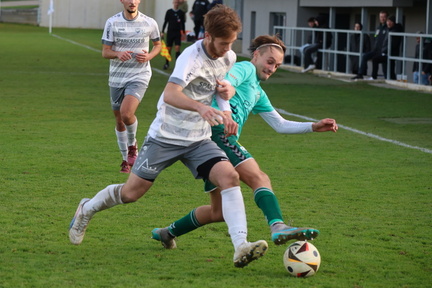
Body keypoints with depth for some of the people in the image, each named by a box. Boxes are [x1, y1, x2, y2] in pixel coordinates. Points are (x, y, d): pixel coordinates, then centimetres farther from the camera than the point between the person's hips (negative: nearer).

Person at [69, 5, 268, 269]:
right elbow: (170, 94, -38)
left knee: (230, 176, -22)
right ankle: (87, 209, 36)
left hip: (199, 139, 5)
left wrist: (229, 90, -4)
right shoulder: (192, 56, -22)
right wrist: (201, 107, -55)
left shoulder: (229, 58, 1)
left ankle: (241, 247, -30)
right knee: (132, 192, 4)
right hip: (167, 135, -5)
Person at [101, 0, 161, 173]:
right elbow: (105, 52, -3)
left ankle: (132, 145, 5)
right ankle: (126, 159, 28)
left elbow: (157, 45, 14)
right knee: (119, 120, 10)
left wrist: (149, 56, -8)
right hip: (117, 77, 2)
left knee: (126, 113, -24)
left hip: (139, 76, -2)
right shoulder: (112, 22, -3)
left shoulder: (149, 23, -2)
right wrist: (118, 54, -25)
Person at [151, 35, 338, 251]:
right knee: (259, 178, -26)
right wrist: (225, 111, -30)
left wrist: (314, 127, 22)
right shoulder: (245, 68, 7)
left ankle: (167, 233, 25)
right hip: (217, 132, -10)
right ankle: (278, 227, -46)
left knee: (220, 212, 12)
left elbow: (280, 125, 32)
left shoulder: (258, 94, 33)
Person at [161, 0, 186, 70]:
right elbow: (165, 22, 5)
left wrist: (184, 33, 10)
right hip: (170, 32, 0)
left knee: (177, 48, -9)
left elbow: (182, 23, 11)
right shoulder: (169, 12, 2)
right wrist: (162, 32, 0)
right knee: (168, 48, 3)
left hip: (178, 33, 0)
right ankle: (167, 63, 16)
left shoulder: (181, 13, 5)